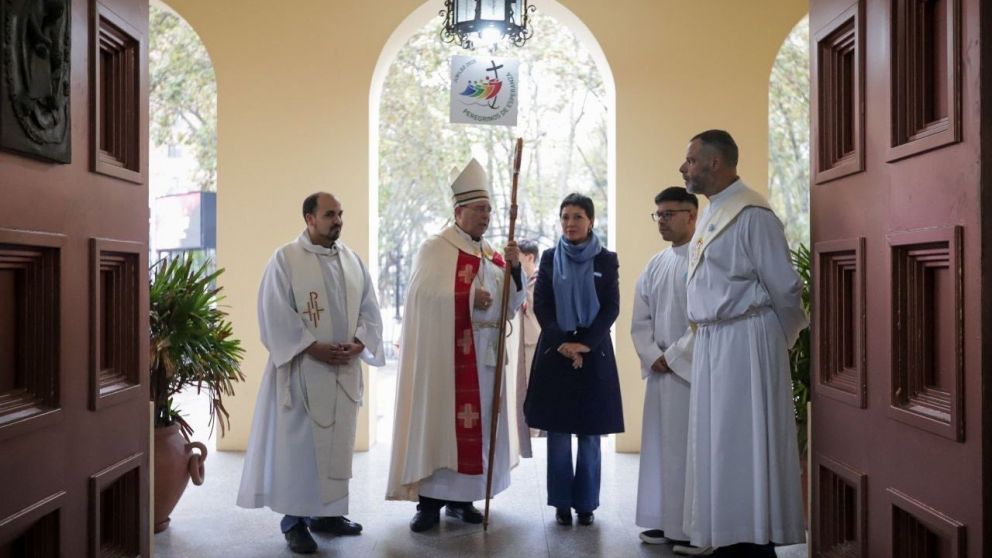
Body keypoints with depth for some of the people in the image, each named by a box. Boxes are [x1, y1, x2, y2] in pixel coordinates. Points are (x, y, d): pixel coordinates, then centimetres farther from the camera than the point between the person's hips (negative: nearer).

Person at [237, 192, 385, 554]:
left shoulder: (353, 260, 11)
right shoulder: (285, 259, -5)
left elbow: (370, 310, 9)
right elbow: (274, 315, -11)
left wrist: (358, 343, -8)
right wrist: (312, 347, -18)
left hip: (344, 369, 5)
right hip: (302, 369, -5)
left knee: (337, 442, 11)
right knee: (299, 443, 0)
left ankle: (326, 513, 23)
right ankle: (295, 520, 10)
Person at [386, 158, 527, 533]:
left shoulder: (492, 255, 13)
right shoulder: (434, 248, -4)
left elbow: (511, 305, 8)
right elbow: (425, 296, -16)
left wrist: (514, 269, -7)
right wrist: (469, 298, -18)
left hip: (483, 357, 6)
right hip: (443, 355, -6)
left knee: (475, 424, 8)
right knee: (437, 422, -3)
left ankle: (460, 498, 19)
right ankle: (429, 501, 4)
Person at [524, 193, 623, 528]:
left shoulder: (606, 260, 4)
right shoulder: (549, 258, 7)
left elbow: (612, 308, -2)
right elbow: (540, 306, 1)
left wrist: (585, 344, -13)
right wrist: (562, 342, -12)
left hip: (594, 354, -1)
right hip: (555, 352, 1)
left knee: (590, 435, 2)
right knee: (558, 434, 2)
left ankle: (586, 504, 12)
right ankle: (562, 503, 12)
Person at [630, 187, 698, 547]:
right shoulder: (655, 265, 13)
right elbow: (640, 321, 11)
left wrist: (673, 357, -13)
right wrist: (653, 357, -4)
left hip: (694, 370, -6)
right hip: (660, 371, 7)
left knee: (690, 448, -3)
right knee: (660, 447, 9)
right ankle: (664, 522, 19)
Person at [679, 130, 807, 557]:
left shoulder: (752, 214, -13)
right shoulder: (710, 214, 14)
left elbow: (783, 287, -11)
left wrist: (780, 341, 0)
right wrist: (705, 334, 11)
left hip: (746, 343, -9)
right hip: (711, 342, 9)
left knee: (743, 443, -2)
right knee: (717, 442, 12)